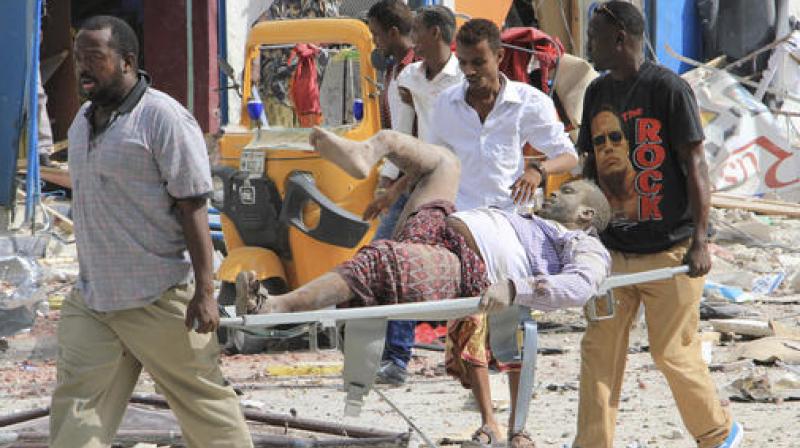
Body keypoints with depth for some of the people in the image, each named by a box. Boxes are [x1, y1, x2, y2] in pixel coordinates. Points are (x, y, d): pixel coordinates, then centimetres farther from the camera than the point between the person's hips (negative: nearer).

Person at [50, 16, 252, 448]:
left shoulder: (163, 118, -13)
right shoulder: (83, 121, 11)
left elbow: (193, 209, -15)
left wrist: (205, 291, -18)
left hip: (158, 300, -7)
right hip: (91, 300, 7)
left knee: (202, 402, 5)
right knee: (74, 409, 0)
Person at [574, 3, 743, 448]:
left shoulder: (668, 88, -10)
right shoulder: (598, 93, 11)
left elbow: (696, 165, -11)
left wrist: (700, 240, -16)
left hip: (669, 249, -6)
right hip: (613, 247, 6)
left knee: (673, 352, 0)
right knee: (599, 350, 1)